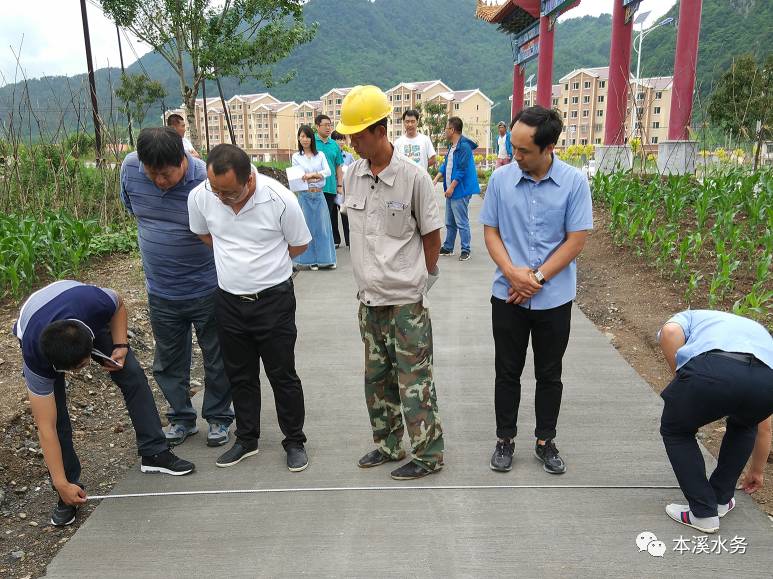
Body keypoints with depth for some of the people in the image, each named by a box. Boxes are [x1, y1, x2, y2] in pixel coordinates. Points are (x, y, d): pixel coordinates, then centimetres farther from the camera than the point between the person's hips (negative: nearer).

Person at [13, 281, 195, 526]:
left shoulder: (96, 302, -43)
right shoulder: (35, 357, -41)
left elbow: (119, 305, -13)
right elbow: (46, 427, -33)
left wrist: (120, 346, -24)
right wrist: (61, 485, -29)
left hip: (91, 319, 2)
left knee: (133, 375, -9)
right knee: (55, 413, -14)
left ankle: (154, 453, 3)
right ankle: (71, 485, 3)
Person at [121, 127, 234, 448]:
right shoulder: (130, 168, -9)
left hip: (207, 289, -4)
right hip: (161, 291, 4)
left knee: (217, 360, 11)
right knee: (168, 361, 17)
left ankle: (218, 418, 31)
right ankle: (181, 417, 35)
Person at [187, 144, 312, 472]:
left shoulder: (279, 199, -20)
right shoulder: (200, 197, -10)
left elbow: (299, 245, -4)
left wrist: (263, 262, 1)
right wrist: (240, 259, 6)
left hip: (273, 300, -3)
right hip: (229, 301, 4)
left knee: (282, 375, 7)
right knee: (240, 376, 16)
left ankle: (294, 441, 24)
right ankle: (247, 439, 34)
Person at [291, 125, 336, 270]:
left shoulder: (320, 155, 8)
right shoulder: (296, 157, 4)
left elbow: (328, 171, -4)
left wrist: (313, 174, -21)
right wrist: (318, 177, -17)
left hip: (319, 195, 1)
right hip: (305, 196, -1)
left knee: (323, 226, 3)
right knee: (308, 227, 2)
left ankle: (326, 259, 10)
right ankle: (311, 260, 10)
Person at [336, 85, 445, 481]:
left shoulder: (413, 177, -14)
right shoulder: (352, 175, 3)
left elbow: (431, 236, -4)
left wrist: (417, 281, 3)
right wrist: (371, 274, 13)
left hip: (406, 300, -6)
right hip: (369, 298, 6)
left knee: (413, 380, 3)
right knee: (377, 377, 17)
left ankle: (428, 454, 19)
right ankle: (388, 445, 34)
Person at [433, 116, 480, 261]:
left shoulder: (464, 147, -16)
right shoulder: (452, 146, 13)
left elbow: (462, 170, -20)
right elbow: (445, 165, 18)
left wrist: (452, 187, -18)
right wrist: (435, 180, 8)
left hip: (460, 191, -10)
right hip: (451, 191, 10)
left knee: (462, 222, -3)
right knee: (450, 222, 17)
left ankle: (465, 250, 5)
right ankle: (448, 248, 27)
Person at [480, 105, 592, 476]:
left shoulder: (574, 182, -8)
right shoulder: (500, 179, -4)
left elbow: (576, 240, -8)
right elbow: (490, 231, 0)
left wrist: (537, 277, -15)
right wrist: (513, 273, -15)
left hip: (554, 298, -1)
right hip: (508, 296, 1)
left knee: (549, 375, 13)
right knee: (507, 372, 11)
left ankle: (545, 441, 30)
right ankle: (505, 439, 28)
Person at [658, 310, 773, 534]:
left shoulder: (692, 317, 39)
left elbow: (669, 332, 8)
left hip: (710, 371, -3)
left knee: (675, 431, 28)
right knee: (743, 425, 40)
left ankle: (703, 512, 25)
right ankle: (721, 499, 42)